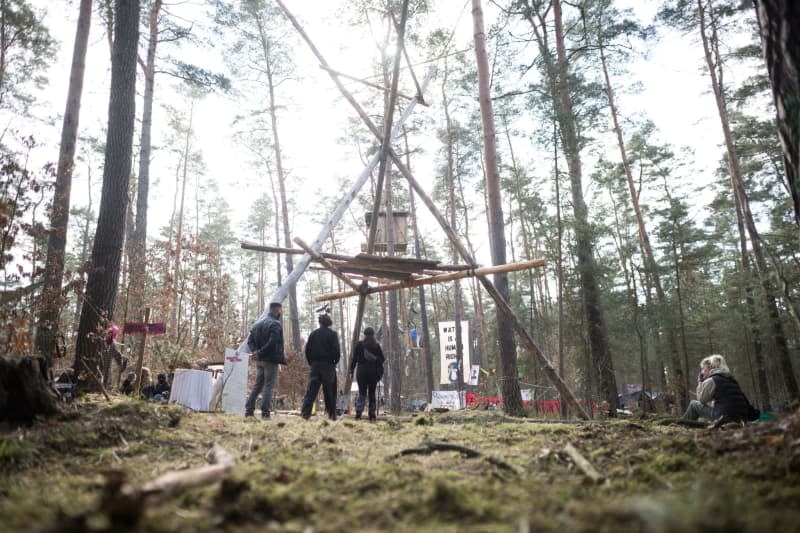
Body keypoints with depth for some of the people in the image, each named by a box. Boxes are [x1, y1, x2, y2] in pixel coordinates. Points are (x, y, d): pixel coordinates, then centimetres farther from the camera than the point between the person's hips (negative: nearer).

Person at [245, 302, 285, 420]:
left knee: (257, 385, 15)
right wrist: (260, 353, -17)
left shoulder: (258, 324, 13)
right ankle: (265, 413, -3)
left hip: (259, 361, 7)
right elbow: (272, 342, -23)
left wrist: (255, 351, -4)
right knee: (269, 386, -2)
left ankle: (248, 410, 12)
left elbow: (250, 340, 8)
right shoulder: (275, 324, -12)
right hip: (271, 360, -7)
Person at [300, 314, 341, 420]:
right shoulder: (333, 334, -3)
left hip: (314, 365, 2)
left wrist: (310, 362, 11)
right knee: (329, 392, 6)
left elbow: (307, 349, 4)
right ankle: (332, 415, 8)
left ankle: (305, 413, -9)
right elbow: (337, 351, -9)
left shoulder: (313, 333, 6)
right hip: (328, 366, -2)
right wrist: (334, 362, 5)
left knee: (311, 390, 0)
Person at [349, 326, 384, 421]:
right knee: (372, 392, 7)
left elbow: (354, 358, -1)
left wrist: (351, 370, 4)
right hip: (373, 371, 1)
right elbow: (382, 359, 1)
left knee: (362, 392, 2)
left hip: (362, 371, -1)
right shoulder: (377, 346, 2)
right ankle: (372, 415, 6)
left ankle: (358, 411, -16)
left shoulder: (359, 344, 0)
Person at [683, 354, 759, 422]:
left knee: (694, 404, 8)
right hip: (741, 419, 8)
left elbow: (701, 400, 6)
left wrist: (700, 382, 13)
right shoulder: (731, 380, 19)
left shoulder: (711, 381, -4)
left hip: (725, 417, -8)